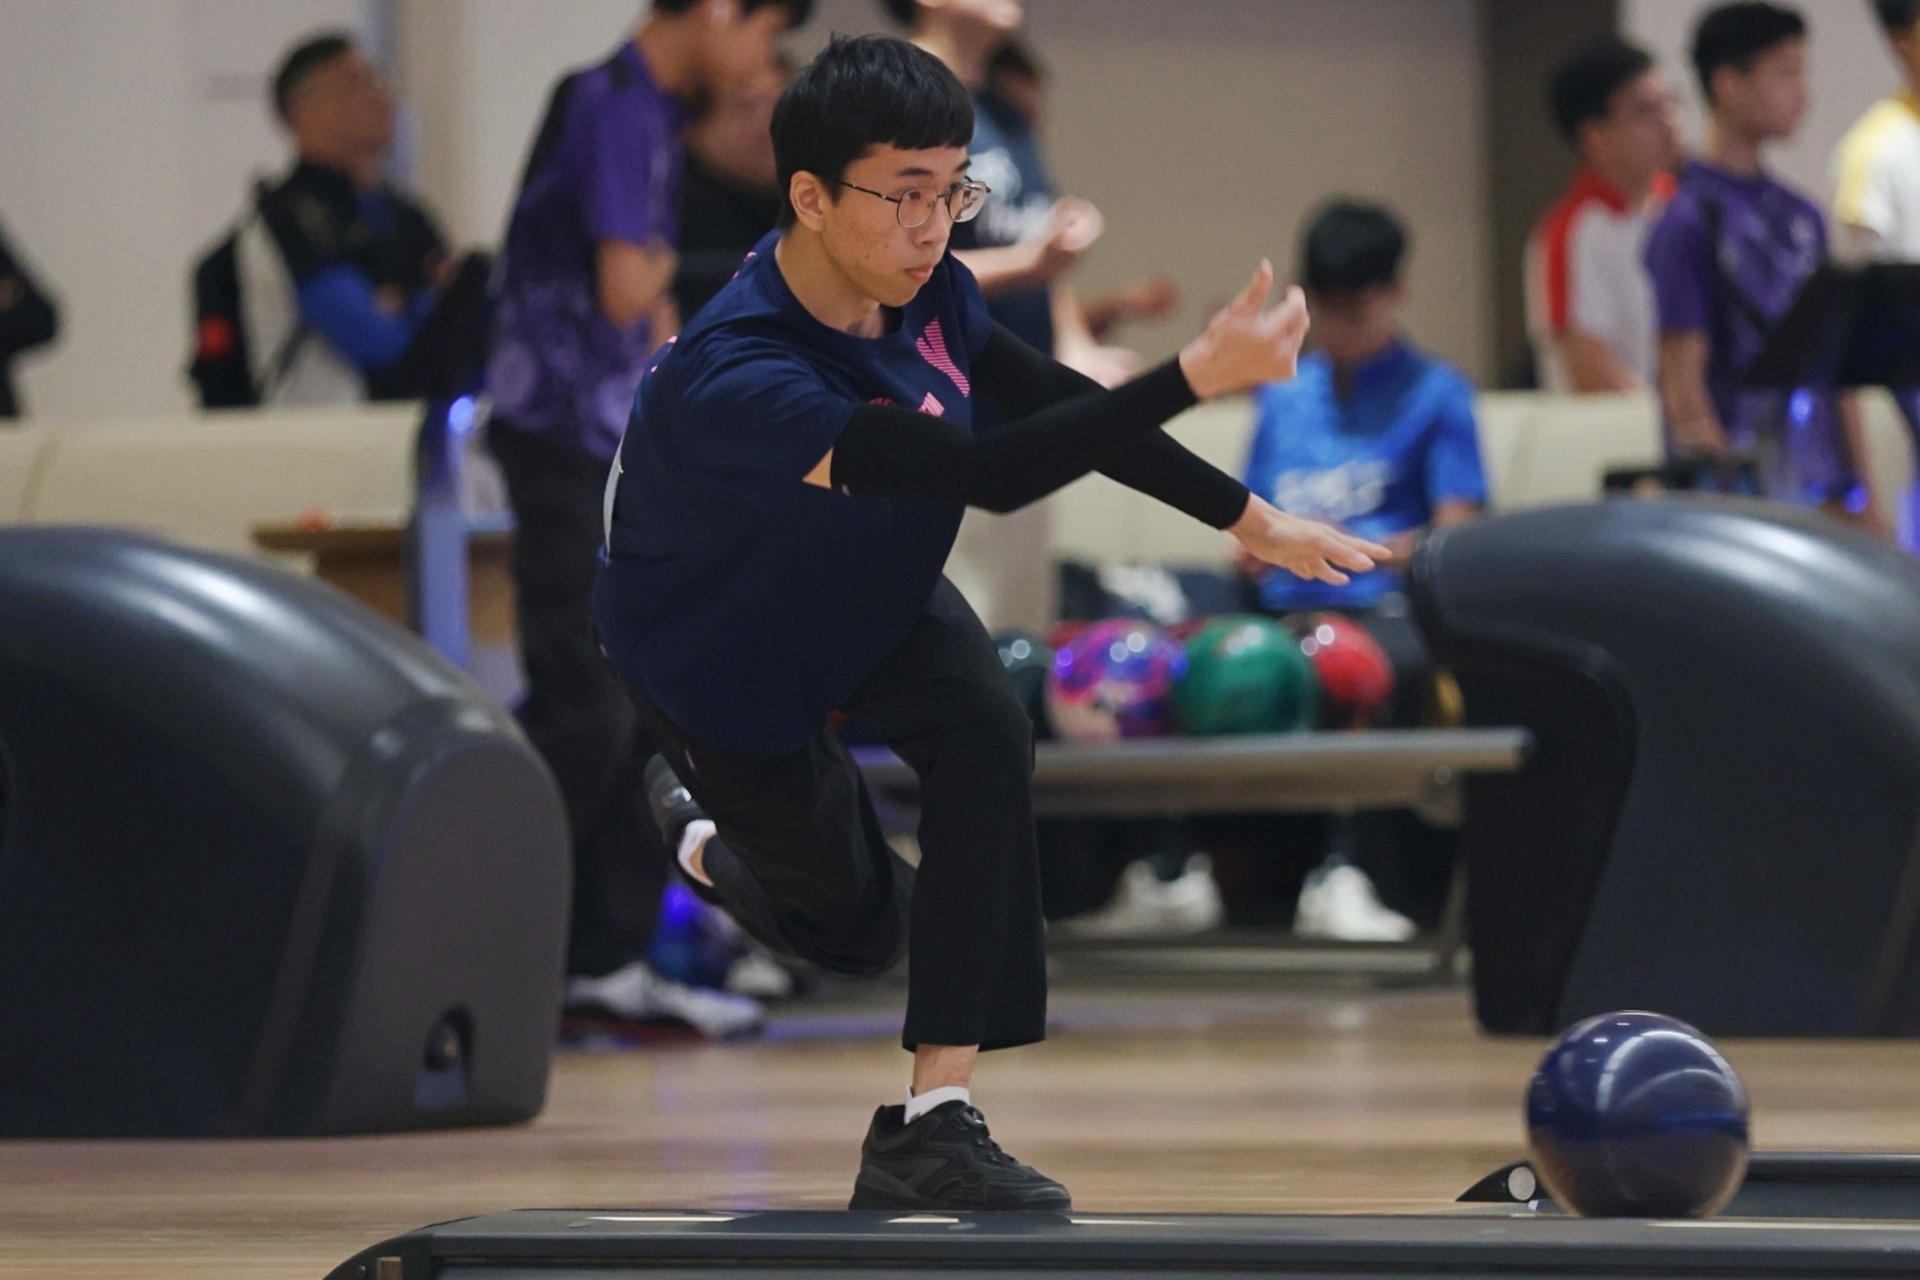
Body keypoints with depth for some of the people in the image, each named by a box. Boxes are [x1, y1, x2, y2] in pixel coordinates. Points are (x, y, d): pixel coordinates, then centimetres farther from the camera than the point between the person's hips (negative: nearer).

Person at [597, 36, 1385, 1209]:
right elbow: (994, 474, -52)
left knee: (987, 734, -26)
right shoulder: (734, 383, -44)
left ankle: (935, 1124, -24)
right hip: (721, 660, -5)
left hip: (875, 597, 5)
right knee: (856, 927, 9)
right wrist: (1199, 373, -54)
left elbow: (1066, 410, -4)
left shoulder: (922, 289, -21)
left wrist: (1253, 519, -5)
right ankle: (705, 836, 47)